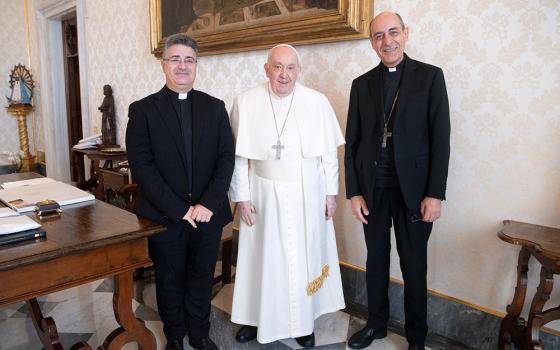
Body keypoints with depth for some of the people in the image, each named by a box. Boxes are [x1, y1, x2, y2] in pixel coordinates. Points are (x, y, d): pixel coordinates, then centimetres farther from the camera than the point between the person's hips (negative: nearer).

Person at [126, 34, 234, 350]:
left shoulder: (215, 107, 4)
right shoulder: (143, 109, -2)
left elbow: (227, 158, -2)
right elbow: (142, 166, -9)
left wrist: (208, 205, -13)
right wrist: (179, 209, -14)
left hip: (208, 214, 2)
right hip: (164, 216, -1)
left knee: (202, 279, 15)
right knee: (170, 282, 16)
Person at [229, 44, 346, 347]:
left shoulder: (317, 102, -5)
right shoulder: (246, 103, -6)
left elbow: (329, 152, 1)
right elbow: (238, 155, -3)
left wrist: (331, 192, 2)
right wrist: (242, 196, -4)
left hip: (308, 194, 1)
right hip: (264, 194, 0)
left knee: (305, 256, 12)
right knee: (263, 256, 11)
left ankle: (303, 321, 30)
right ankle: (257, 317, 31)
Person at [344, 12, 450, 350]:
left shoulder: (430, 76, 0)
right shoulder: (362, 84, 8)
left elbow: (440, 138, -5)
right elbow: (352, 142, 6)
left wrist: (435, 193, -10)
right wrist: (353, 192, 0)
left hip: (412, 187, -2)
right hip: (372, 186, 3)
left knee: (414, 264, 8)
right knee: (376, 259, 14)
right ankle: (376, 323, 32)